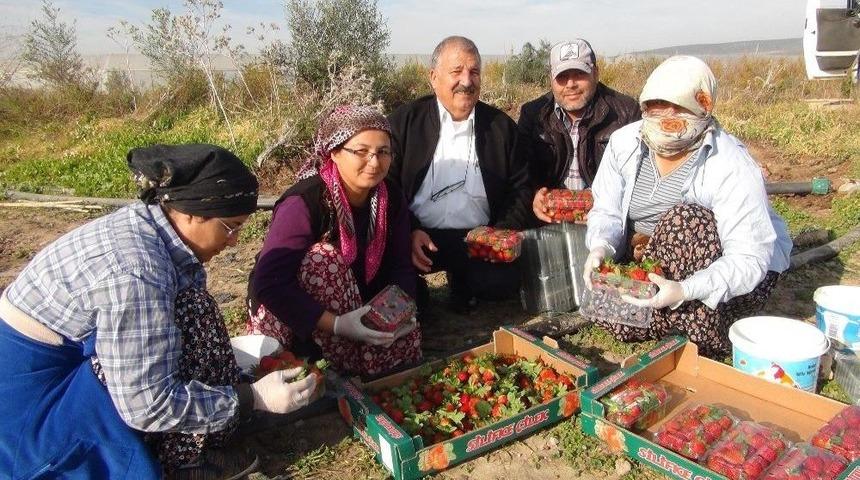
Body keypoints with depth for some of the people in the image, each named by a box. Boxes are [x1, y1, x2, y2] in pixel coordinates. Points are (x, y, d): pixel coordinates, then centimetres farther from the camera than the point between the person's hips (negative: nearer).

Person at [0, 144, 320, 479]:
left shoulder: (147, 226, -5)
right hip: (32, 395, -9)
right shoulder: (136, 271, -31)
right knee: (189, 316, -22)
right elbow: (149, 405, -26)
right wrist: (254, 397, -21)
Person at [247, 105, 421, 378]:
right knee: (324, 257, -32)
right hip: (289, 317, -4)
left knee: (406, 342, -18)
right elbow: (268, 284, -33)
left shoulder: (391, 199, -7)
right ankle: (328, 367, -19)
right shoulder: (303, 202, -27)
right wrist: (337, 324, -38)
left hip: (354, 308, 5)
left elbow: (400, 266, -3)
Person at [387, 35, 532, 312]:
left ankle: (461, 282, 10)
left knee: (504, 282, -24)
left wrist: (503, 233, -5)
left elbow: (521, 188, 12)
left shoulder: (501, 125, 8)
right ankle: (416, 289, 8)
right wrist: (409, 231, -13)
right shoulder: (405, 121, 3)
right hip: (418, 237, -1)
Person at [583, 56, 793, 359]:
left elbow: (750, 257, -30)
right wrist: (601, 247, -30)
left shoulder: (732, 167, -26)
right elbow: (606, 211, -6)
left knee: (683, 219, -33)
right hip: (656, 264, 5)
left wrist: (684, 291, -46)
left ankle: (704, 343, -19)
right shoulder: (624, 142, -10)